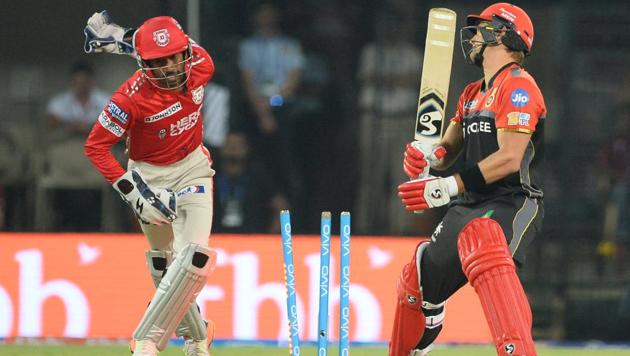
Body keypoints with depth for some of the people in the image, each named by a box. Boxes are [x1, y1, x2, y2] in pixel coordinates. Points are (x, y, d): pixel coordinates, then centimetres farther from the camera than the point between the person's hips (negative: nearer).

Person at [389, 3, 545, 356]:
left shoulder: (518, 85, -10)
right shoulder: (472, 94, 20)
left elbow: (509, 159, -20)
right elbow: (450, 148, 19)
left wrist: (449, 187, -23)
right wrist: (427, 156, -6)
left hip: (512, 202, -10)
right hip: (469, 207, 10)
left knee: (480, 240, -40)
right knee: (419, 281, 19)